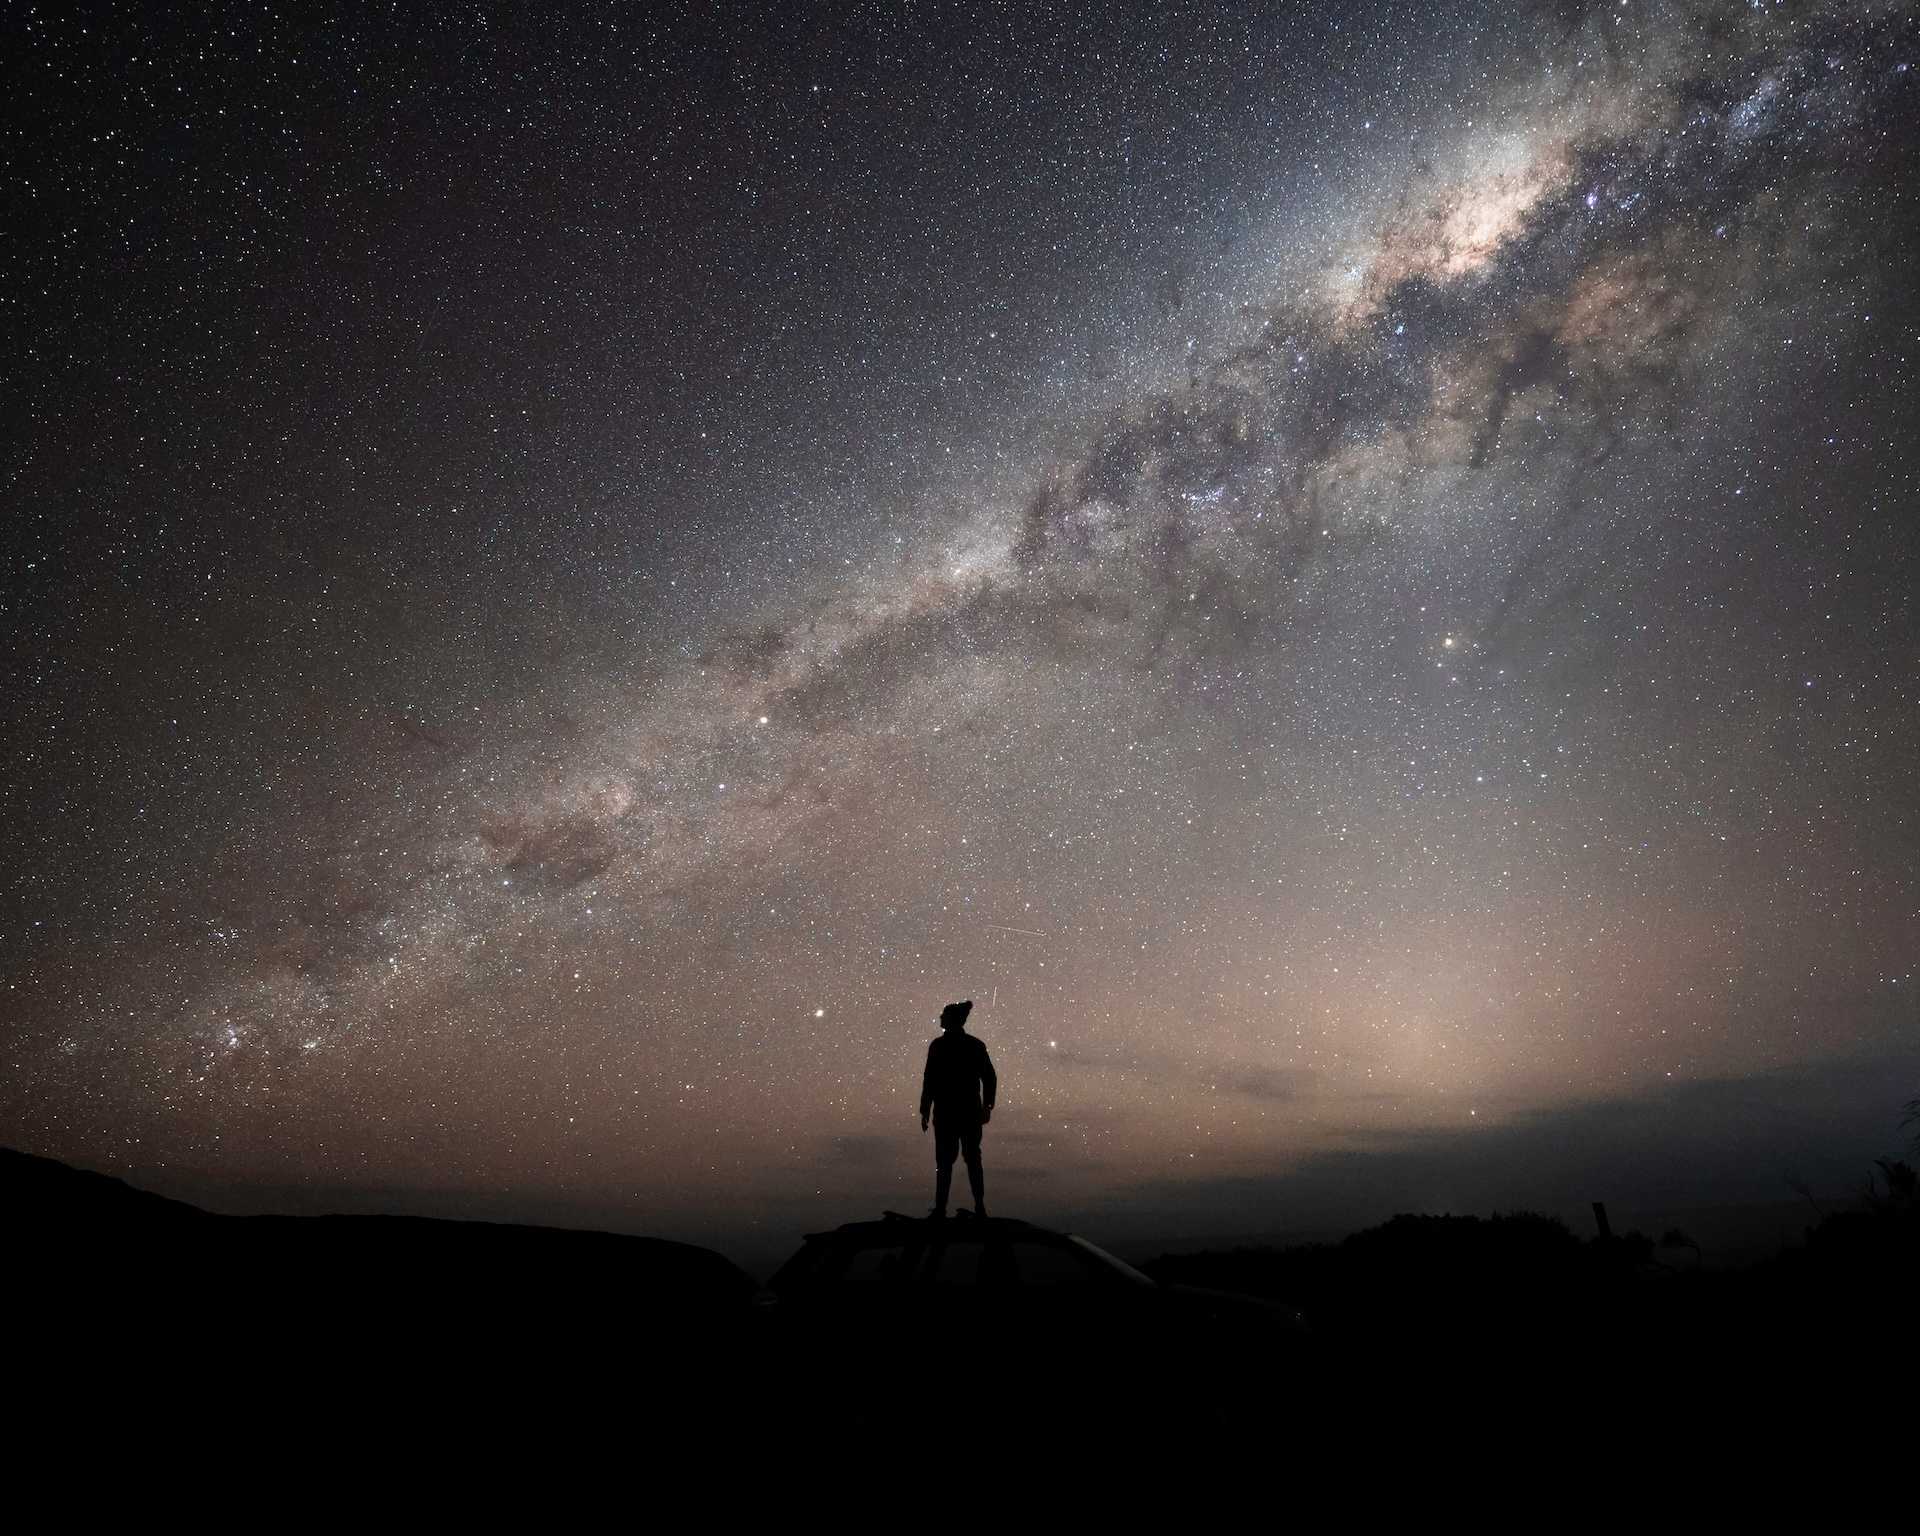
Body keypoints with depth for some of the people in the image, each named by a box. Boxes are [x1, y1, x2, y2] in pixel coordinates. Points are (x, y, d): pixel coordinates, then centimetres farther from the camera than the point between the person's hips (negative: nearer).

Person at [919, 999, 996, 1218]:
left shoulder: (938, 1045, -10)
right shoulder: (977, 1045, 3)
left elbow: (930, 1080, -11)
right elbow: (990, 1079, 4)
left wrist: (925, 1111, -5)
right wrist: (987, 1106, 13)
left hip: (945, 1112, -4)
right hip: (972, 1112, 4)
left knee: (944, 1161, 1)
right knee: (973, 1159, 11)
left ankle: (940, 1209, 1)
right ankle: (979, 1208, 13)